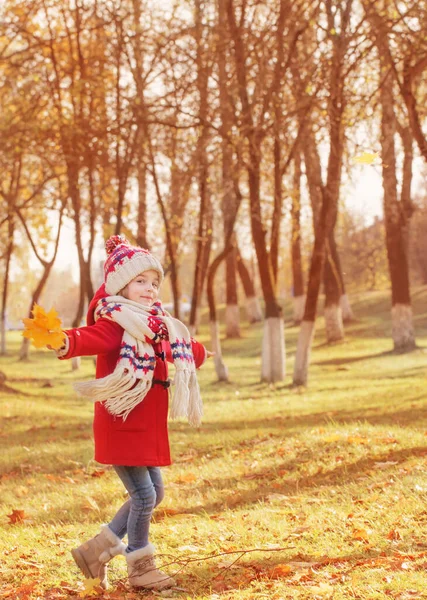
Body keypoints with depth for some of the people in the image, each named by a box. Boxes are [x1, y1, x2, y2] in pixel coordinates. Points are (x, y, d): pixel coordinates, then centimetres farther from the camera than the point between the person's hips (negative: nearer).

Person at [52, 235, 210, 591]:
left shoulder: (157, 327, 14)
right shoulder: (115, 324, -14)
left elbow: (180, 348, 36)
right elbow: (93, 337, -37)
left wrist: (198, 353, 56)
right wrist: (67, 343, -59)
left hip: (147, 426, 9)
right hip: (121, 425, -9)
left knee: (154, 493, 14)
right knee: (144, 494, -7)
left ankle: (98, 549, 24)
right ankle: (141, 569, 11)